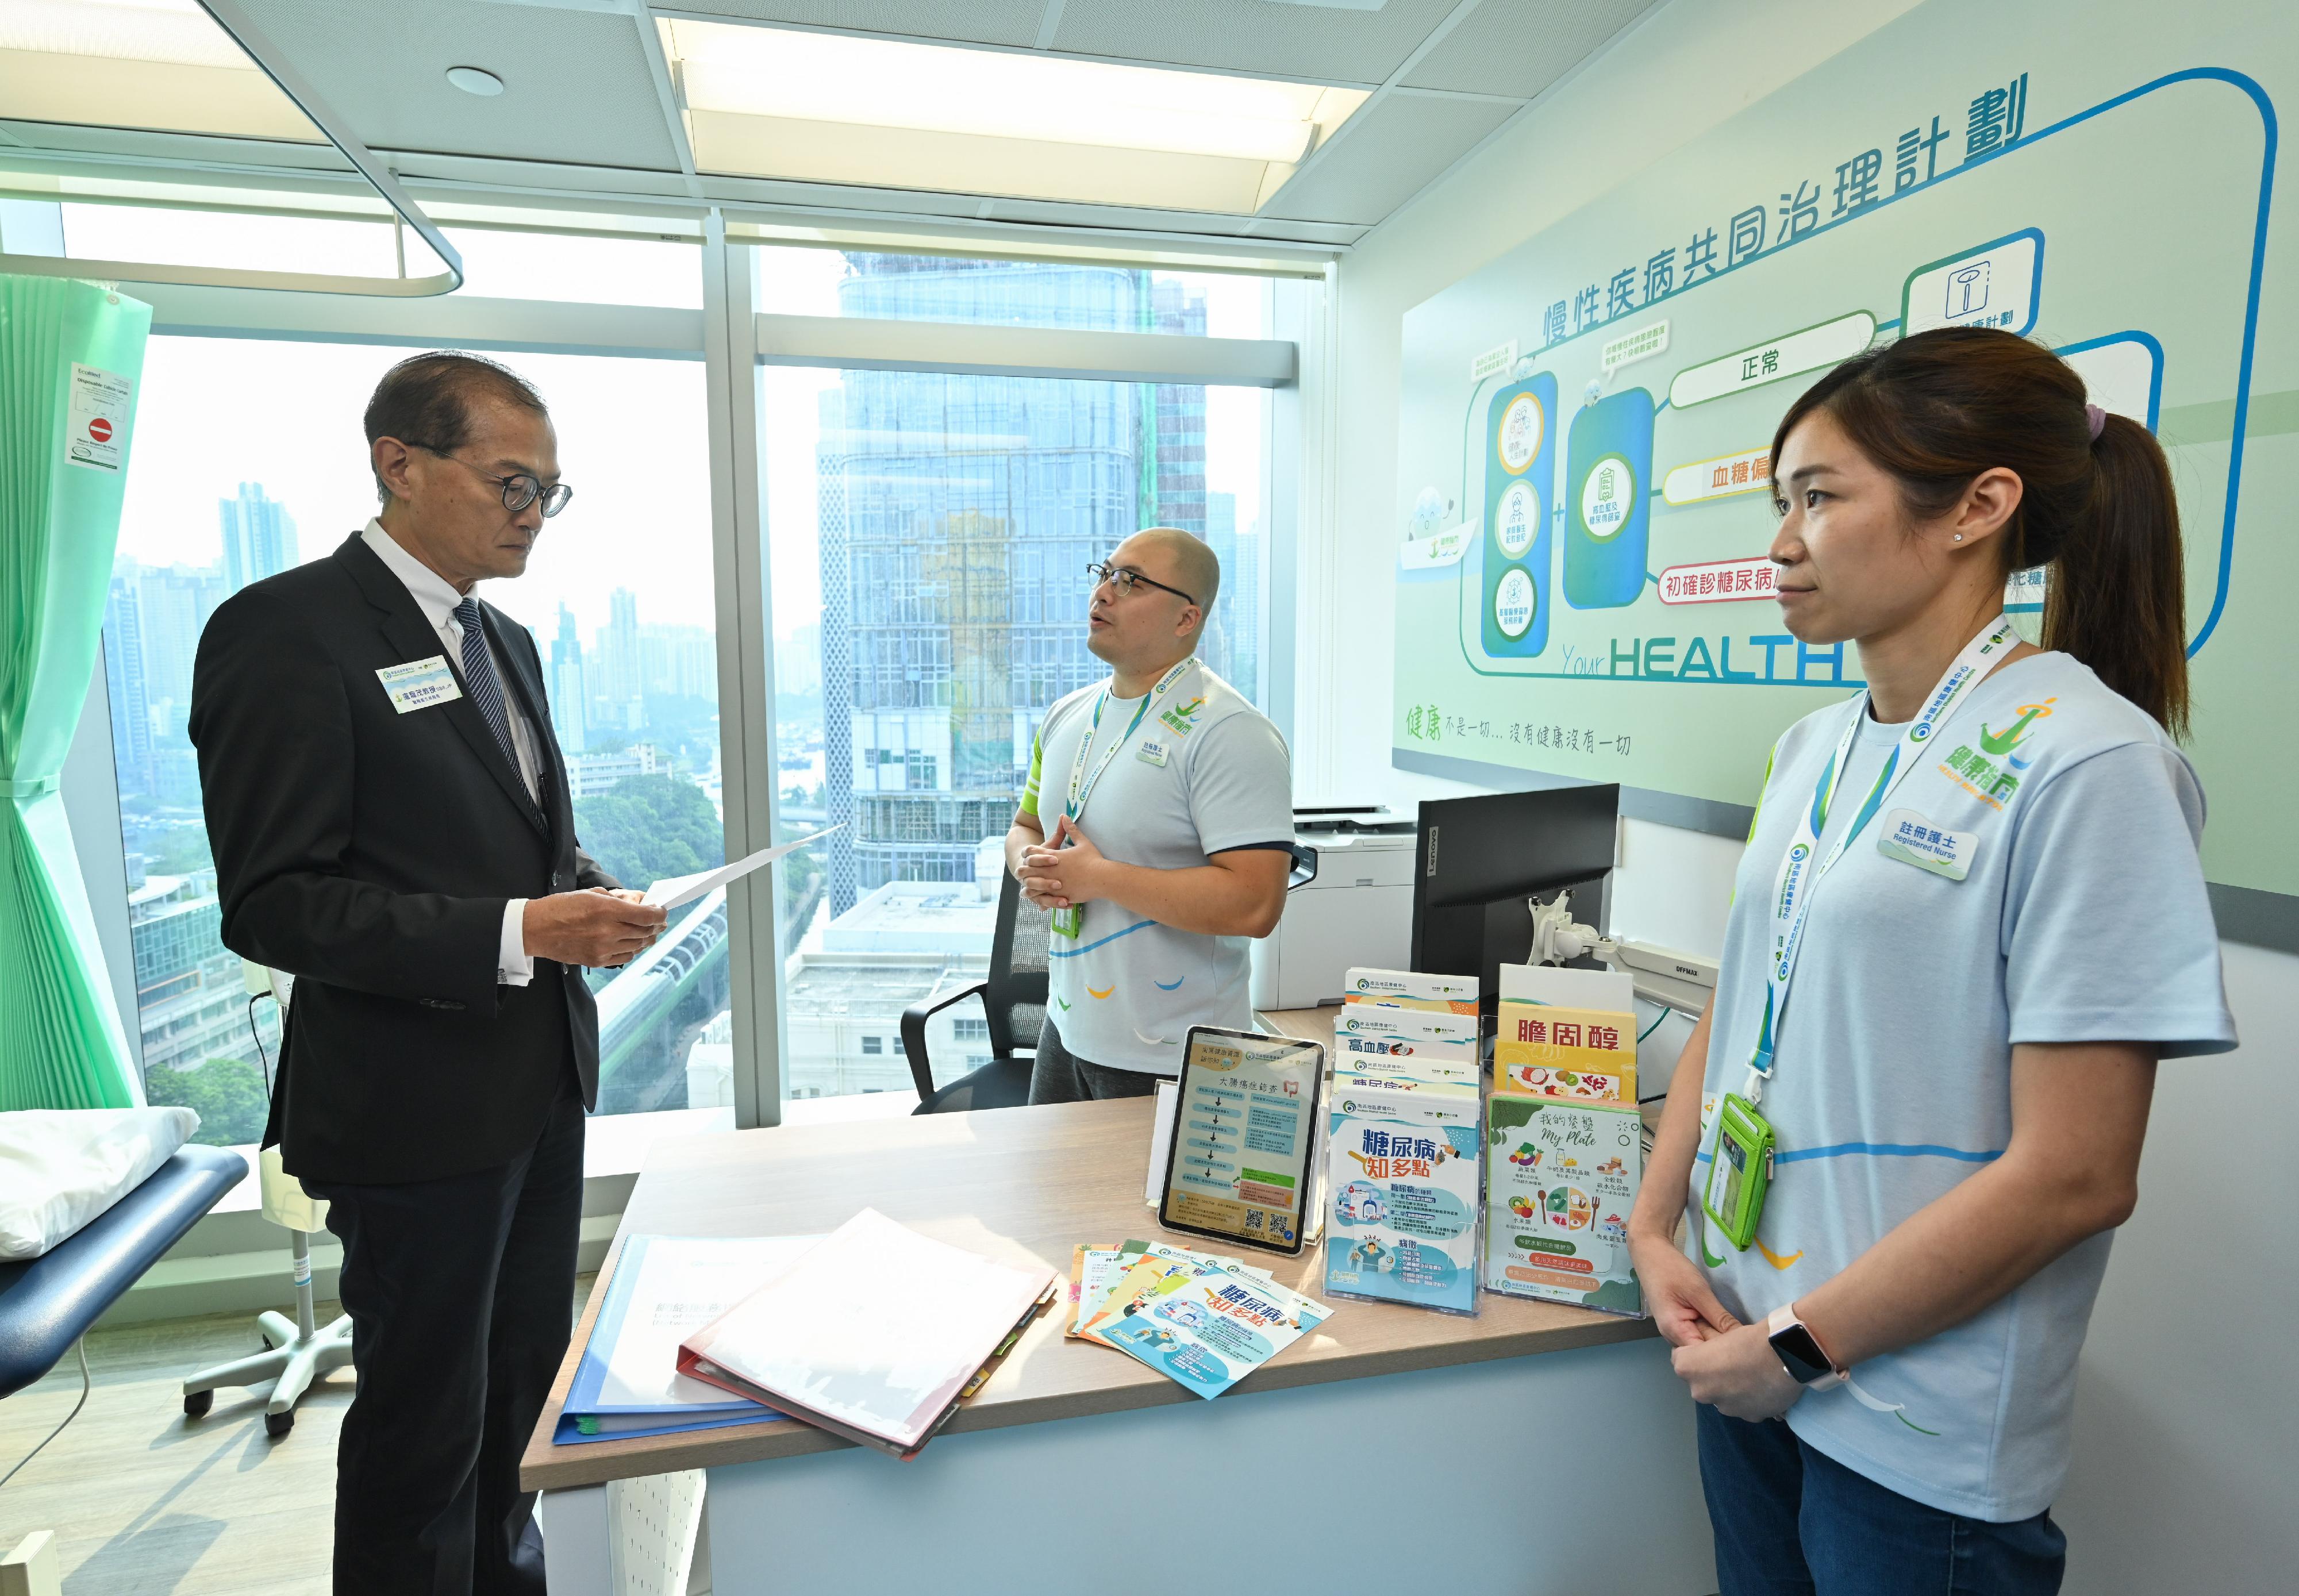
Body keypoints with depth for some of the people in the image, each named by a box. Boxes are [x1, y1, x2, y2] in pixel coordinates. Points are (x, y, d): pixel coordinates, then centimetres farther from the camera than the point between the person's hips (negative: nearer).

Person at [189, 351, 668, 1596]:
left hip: (543, 1082, 8)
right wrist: (522, 931, -26)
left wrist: (590, 896, -2)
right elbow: (271, 905, -19)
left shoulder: (505, 641, 11)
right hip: (419, 1106, -8)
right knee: (423, 1423, 10)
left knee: (525, 1388, 23)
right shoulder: (287, 630, -14)